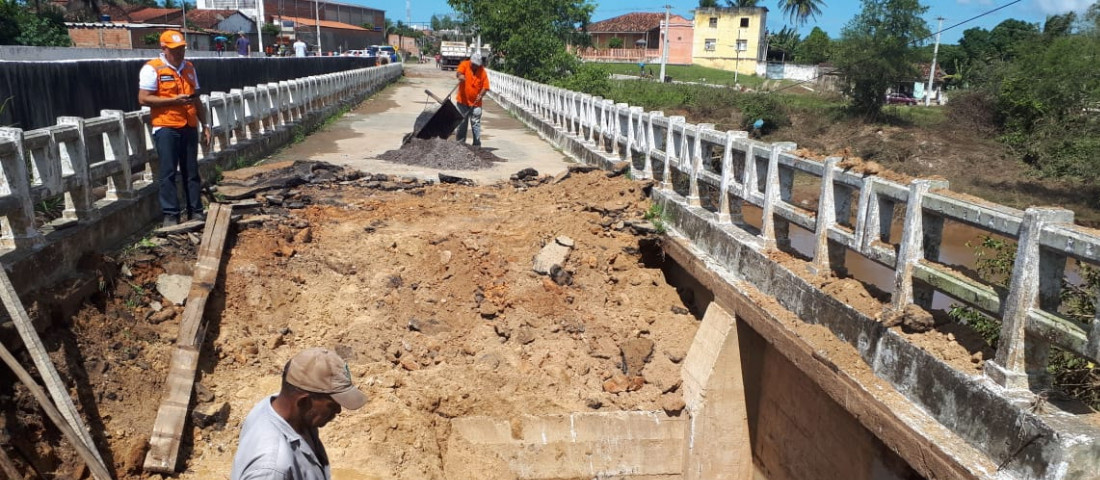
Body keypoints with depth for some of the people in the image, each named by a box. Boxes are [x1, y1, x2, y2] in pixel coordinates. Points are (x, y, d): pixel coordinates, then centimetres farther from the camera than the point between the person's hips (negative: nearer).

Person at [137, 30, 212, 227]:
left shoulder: (189, 68, 17)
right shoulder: (152, 69, -4)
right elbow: (143, 99, -10)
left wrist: (205, 124, 17)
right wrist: (174, 100, -17)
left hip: (189, 127, 6)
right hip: (166, 128, -5)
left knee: (192, 171, 8)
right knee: (168, 172, -3)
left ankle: (195, 212, 13)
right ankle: (170, 215, 1)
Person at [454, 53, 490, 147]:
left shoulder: (482, 71, -2)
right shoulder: (464, 64, -3)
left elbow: (485, 86, -2)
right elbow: (458, 72, -23)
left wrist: (481, 95, -19)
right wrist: (460, 76, -45)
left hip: (475, 103, -1)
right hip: (462, 101, 1)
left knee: (476, 124, -1)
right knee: (461, 123, 9)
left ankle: (477, 144, 5)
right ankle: (460, 143, 19)